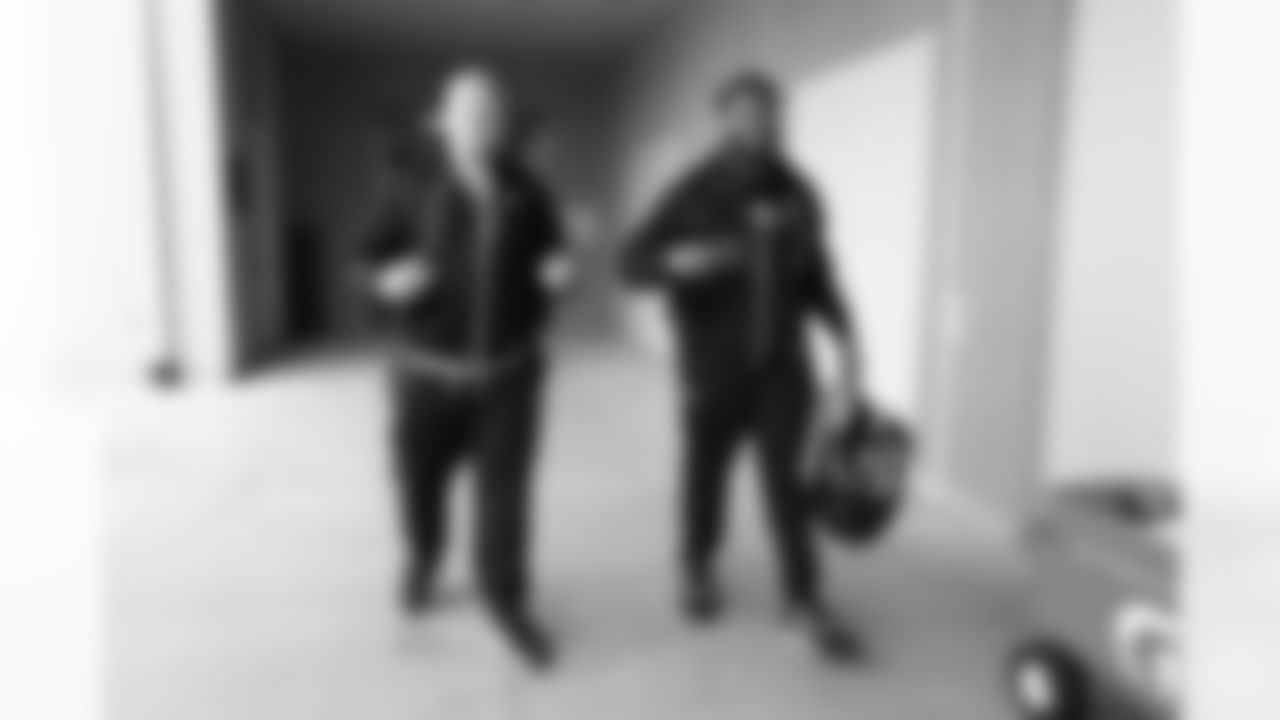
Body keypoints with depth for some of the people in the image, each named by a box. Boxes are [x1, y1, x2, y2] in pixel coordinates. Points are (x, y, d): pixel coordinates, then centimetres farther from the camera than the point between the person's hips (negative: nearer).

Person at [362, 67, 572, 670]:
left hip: (509, 365, 0)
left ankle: (506, 598, 20)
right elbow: (377, 254, 4)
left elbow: (548, 250, 14)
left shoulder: (524, 188, 2)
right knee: (420, 475, 13)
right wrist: (388, 279, -18)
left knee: (506, 486, 0)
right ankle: (423, 559, 46)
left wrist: (555, 269, -8)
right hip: (429, 364, 0)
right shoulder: (415, 184, -2)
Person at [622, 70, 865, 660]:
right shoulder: (695, 195, -8)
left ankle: (806, 597, 13)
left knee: (787, 477, 0)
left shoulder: (796, 194, 3)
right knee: (705, 471, 10)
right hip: (713, 365, -2)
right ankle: (698, 569, 35)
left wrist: (846, 340, 5)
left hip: (781, 363, 2)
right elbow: (633, 263, -12)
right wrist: (677, 261, -33)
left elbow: (815, 275, 13)